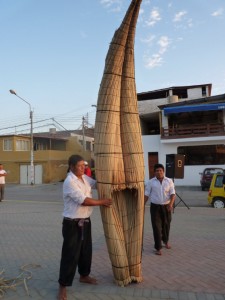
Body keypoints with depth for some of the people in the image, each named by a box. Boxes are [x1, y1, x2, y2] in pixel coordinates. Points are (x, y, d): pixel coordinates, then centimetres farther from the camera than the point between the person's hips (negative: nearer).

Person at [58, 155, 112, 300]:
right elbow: (83, 200, -25)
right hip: (72, 224, -8)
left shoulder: (85, 178, 5)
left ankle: (84, 275, 41)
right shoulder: (69, 182, -21)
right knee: (70, 254, 0)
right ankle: (63, 286, 16)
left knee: (86, 251, 20)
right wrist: (102, 202, -17)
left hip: (86, 221, 8)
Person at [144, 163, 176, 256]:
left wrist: (171, 204, -22)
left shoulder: (169, 181, 0)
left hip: (166, 207, 2)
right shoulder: (150, 182, -3)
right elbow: (146, 195, 0)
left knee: (166, 225, 17)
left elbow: (173, 194, -5)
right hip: (155, 207, -1)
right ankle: (158, 248, 7)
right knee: (156, 227, -3)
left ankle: (166, 241, 44)